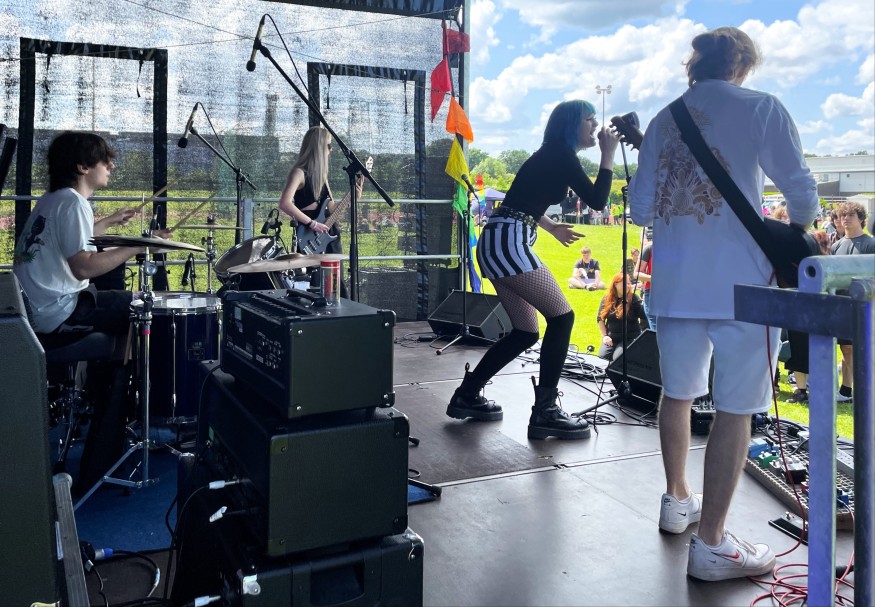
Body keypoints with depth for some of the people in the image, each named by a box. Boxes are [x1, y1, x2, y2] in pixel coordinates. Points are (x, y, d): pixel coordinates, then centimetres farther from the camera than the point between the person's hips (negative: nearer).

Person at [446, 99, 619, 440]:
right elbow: (596, 201, -11)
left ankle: (467, 397, 17)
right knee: (561, 317, -9)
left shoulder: (552, 155, 23)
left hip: (499, 245, 10)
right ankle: (545, 412, -7)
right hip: (508, 242, -10)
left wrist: (552, 228, 45)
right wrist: (609, 155, -1)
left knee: (525, 333, 11)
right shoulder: (560, 153, -5)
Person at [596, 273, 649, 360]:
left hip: (629, 338, -3)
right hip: (611, 338, 3)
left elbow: (644, 318, -9)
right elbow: (600, 318, 9)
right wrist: (604, 336, 1)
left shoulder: (634, 299, -7)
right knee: (602, 357, -17)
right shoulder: (607, 299, 3)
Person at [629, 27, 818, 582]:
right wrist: (795, 231, 16)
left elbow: (640, 208, 11)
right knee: (736, 409, 0)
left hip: (674, 281, 6)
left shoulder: (663, 119, 12)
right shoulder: (759, 107, -1)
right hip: (740, 281, -6)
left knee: (678, 392, 20)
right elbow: (801, 190, -5)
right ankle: (711, 544, 3)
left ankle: (678, 500, 36)